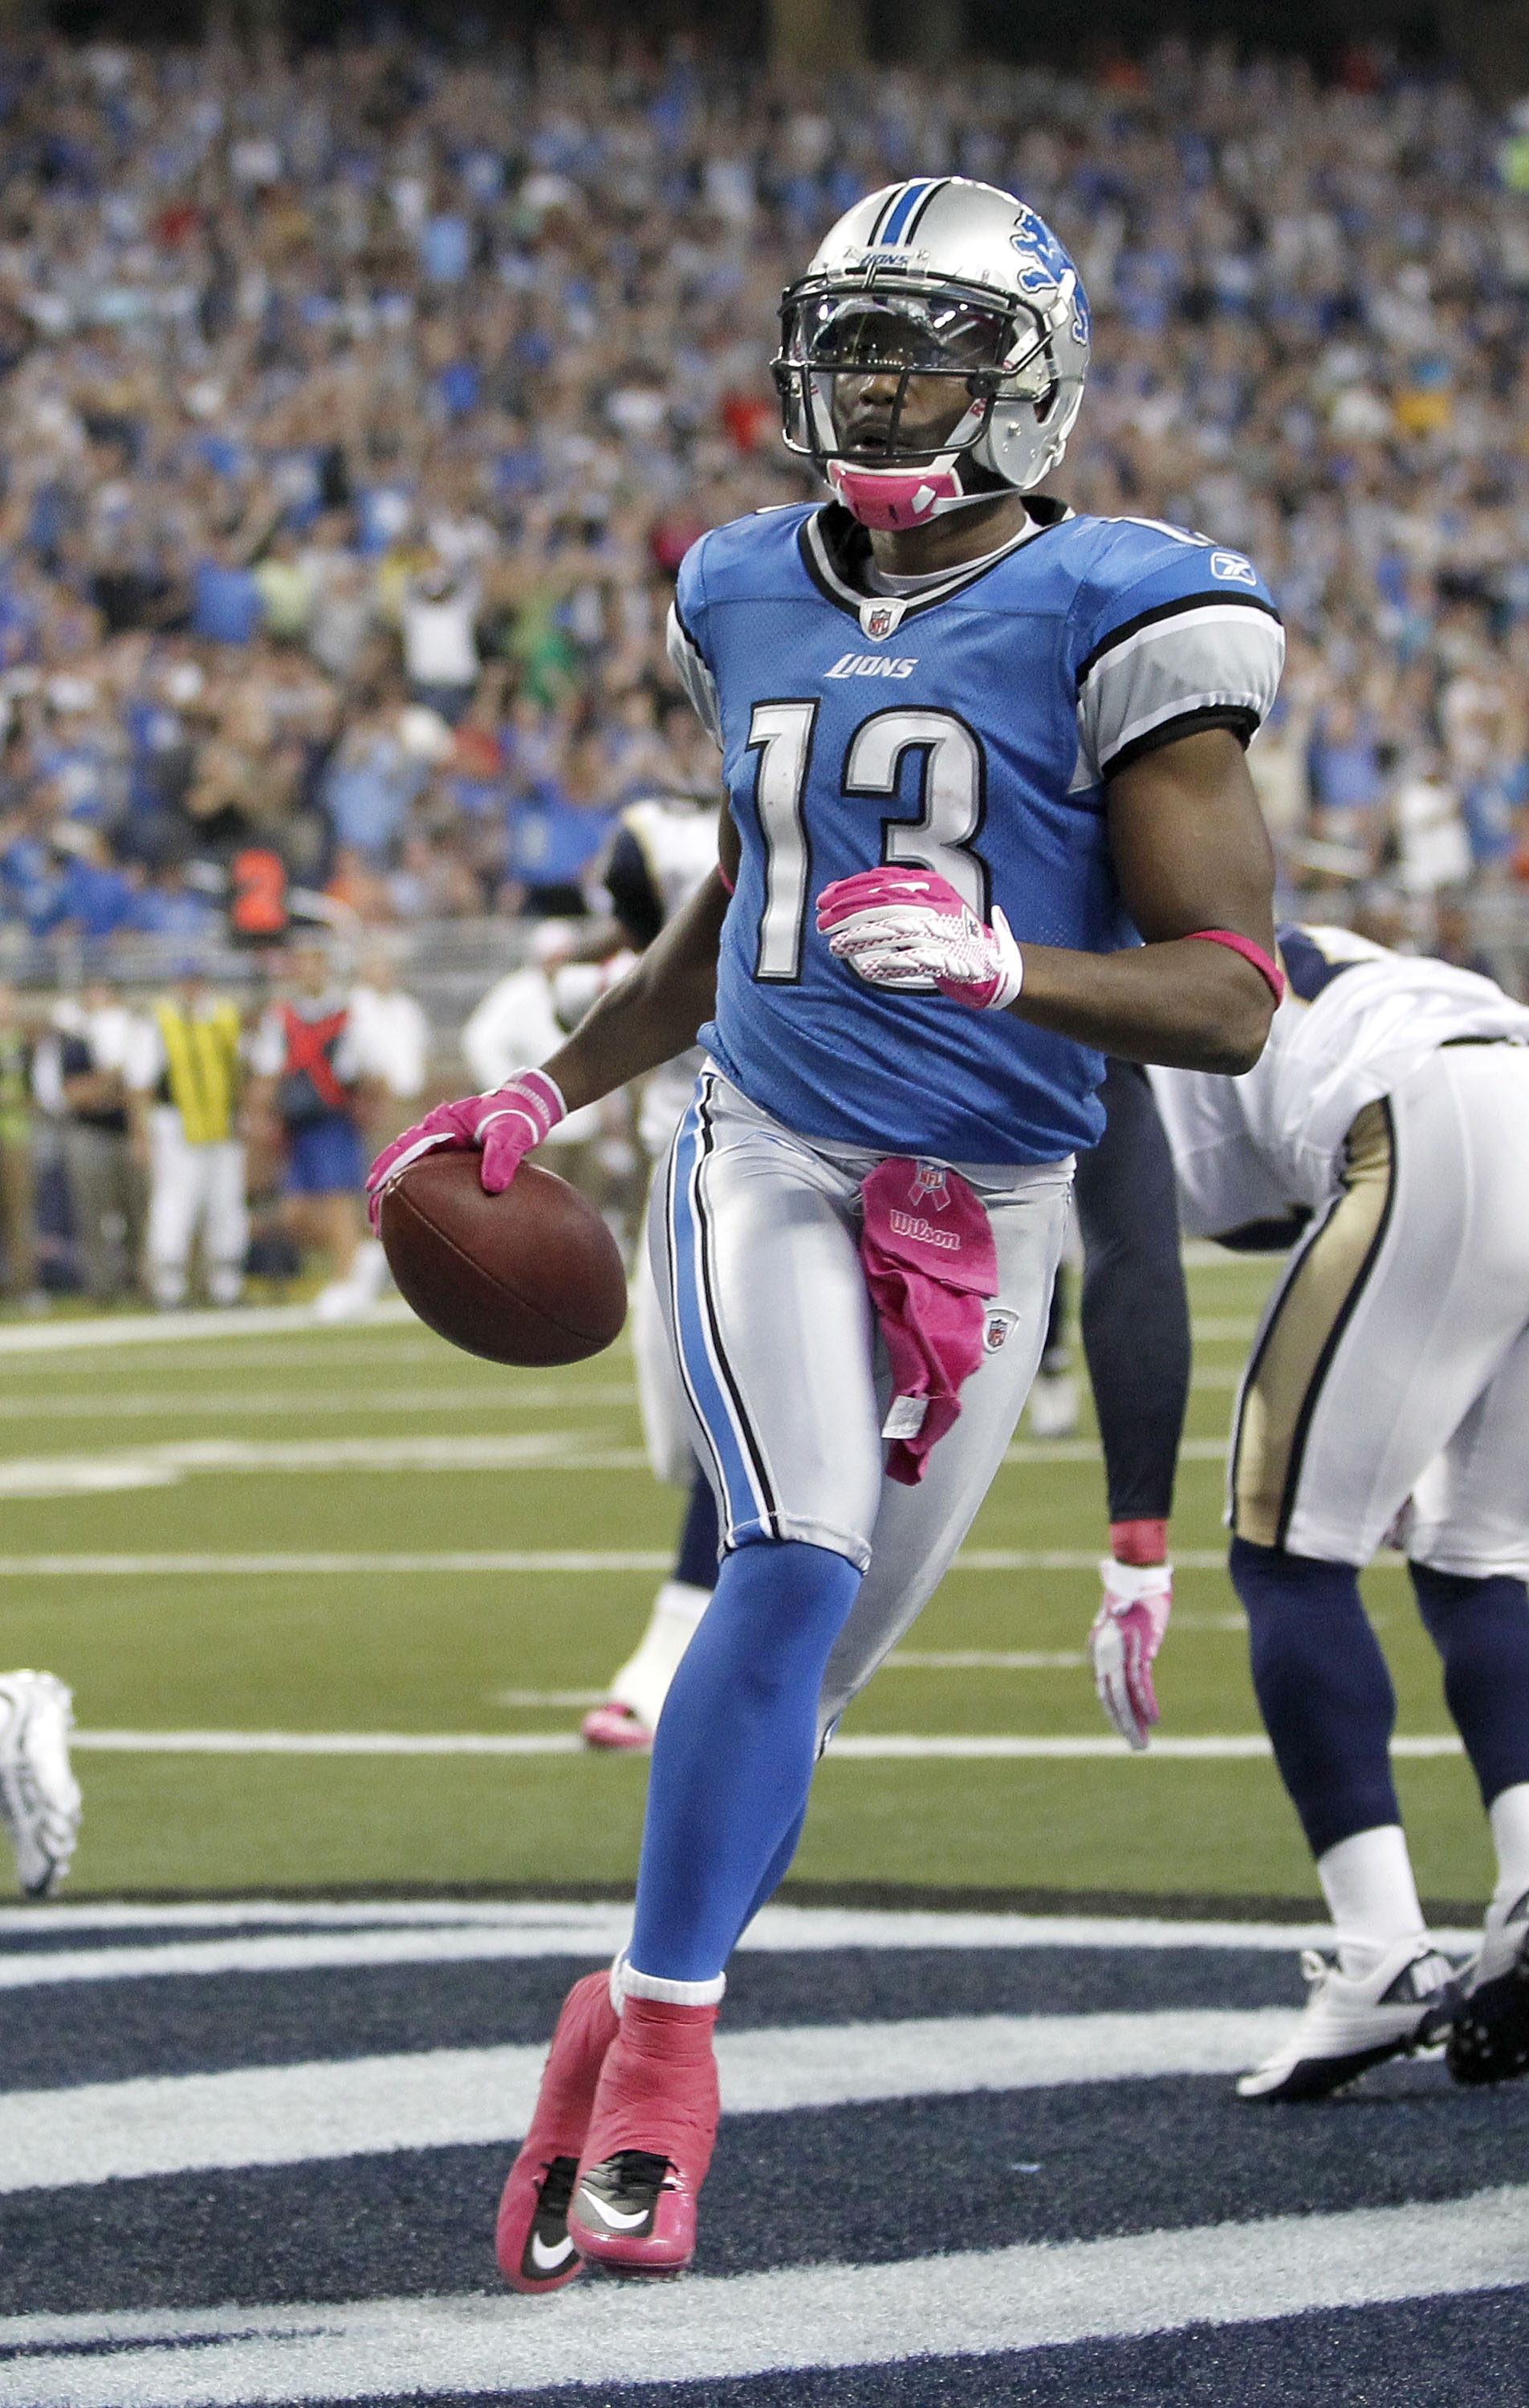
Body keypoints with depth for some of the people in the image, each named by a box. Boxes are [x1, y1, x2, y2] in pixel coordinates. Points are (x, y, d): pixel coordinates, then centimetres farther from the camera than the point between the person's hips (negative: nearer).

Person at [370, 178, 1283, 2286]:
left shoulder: (1114, 621, -8)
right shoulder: (759, 603, 8)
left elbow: (1231, 997, -12)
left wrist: (1002, 963, -29)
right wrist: (551, 1092, 29)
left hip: (988, 1213, -1)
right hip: (769, 1154, 1)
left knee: (807, 1636, 6)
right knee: (799, 1562, -22)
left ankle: (635, 2015, 22)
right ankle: (667, 2036, -20)